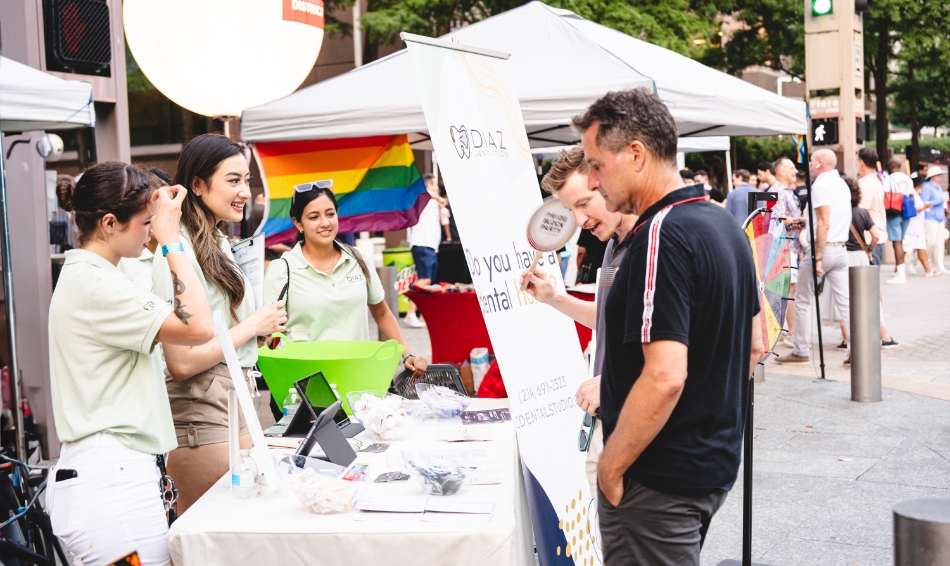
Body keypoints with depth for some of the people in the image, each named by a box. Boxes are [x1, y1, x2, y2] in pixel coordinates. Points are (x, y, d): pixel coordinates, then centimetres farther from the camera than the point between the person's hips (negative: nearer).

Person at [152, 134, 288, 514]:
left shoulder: (219, 244, 14)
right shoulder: (178, 253, -17)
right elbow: (181, 363, -23)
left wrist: (262, 331, 8)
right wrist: (252, 326, -13)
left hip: (236, 404, 10)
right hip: (203, 415, -10)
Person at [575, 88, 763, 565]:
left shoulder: (662, 236, -22)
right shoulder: (724, 225, 9)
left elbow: (664, 377, -29)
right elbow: (753, 345, 18)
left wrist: (609, 469, -19)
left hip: (660, 481, -10)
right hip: (716, 462, 10)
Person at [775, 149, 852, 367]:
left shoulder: (820, 185, -12)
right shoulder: (842, 185, 15)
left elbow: (824, 224, -20)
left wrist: (817, 258, -21)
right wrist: (807, 220, 30)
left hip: (821, 247, -8)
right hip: (840, 249, 8)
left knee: (803, 301, 4)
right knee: (845, 301, 4)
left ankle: (800, 352, 9)